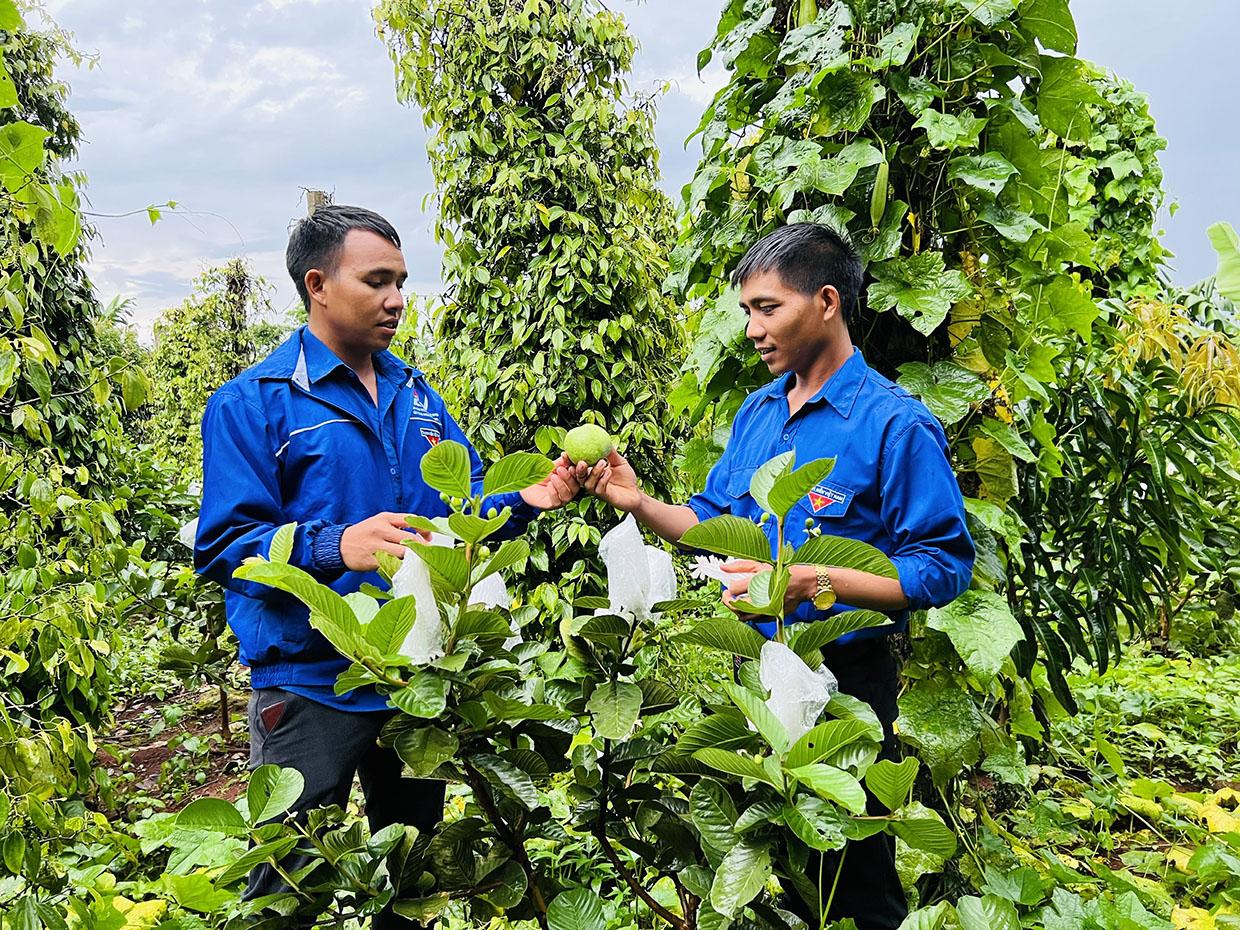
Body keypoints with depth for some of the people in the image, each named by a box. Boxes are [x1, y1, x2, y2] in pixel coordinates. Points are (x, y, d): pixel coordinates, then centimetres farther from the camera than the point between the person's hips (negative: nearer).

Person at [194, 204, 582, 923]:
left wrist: (525, 501, -8)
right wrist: (335, 547, -33)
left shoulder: (418, 397, 9)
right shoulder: (251, 403, -10)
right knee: (290, 888, 7)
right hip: (310, 689, -5)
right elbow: (224, 546, -17)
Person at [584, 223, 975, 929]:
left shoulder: (896, 424, -16)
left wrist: (814, 583, -26)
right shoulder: (757, 412, 7)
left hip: (847, 676, -6)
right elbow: (715, 522, 13)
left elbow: (944, 567, -19)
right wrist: (639, 501, -3)